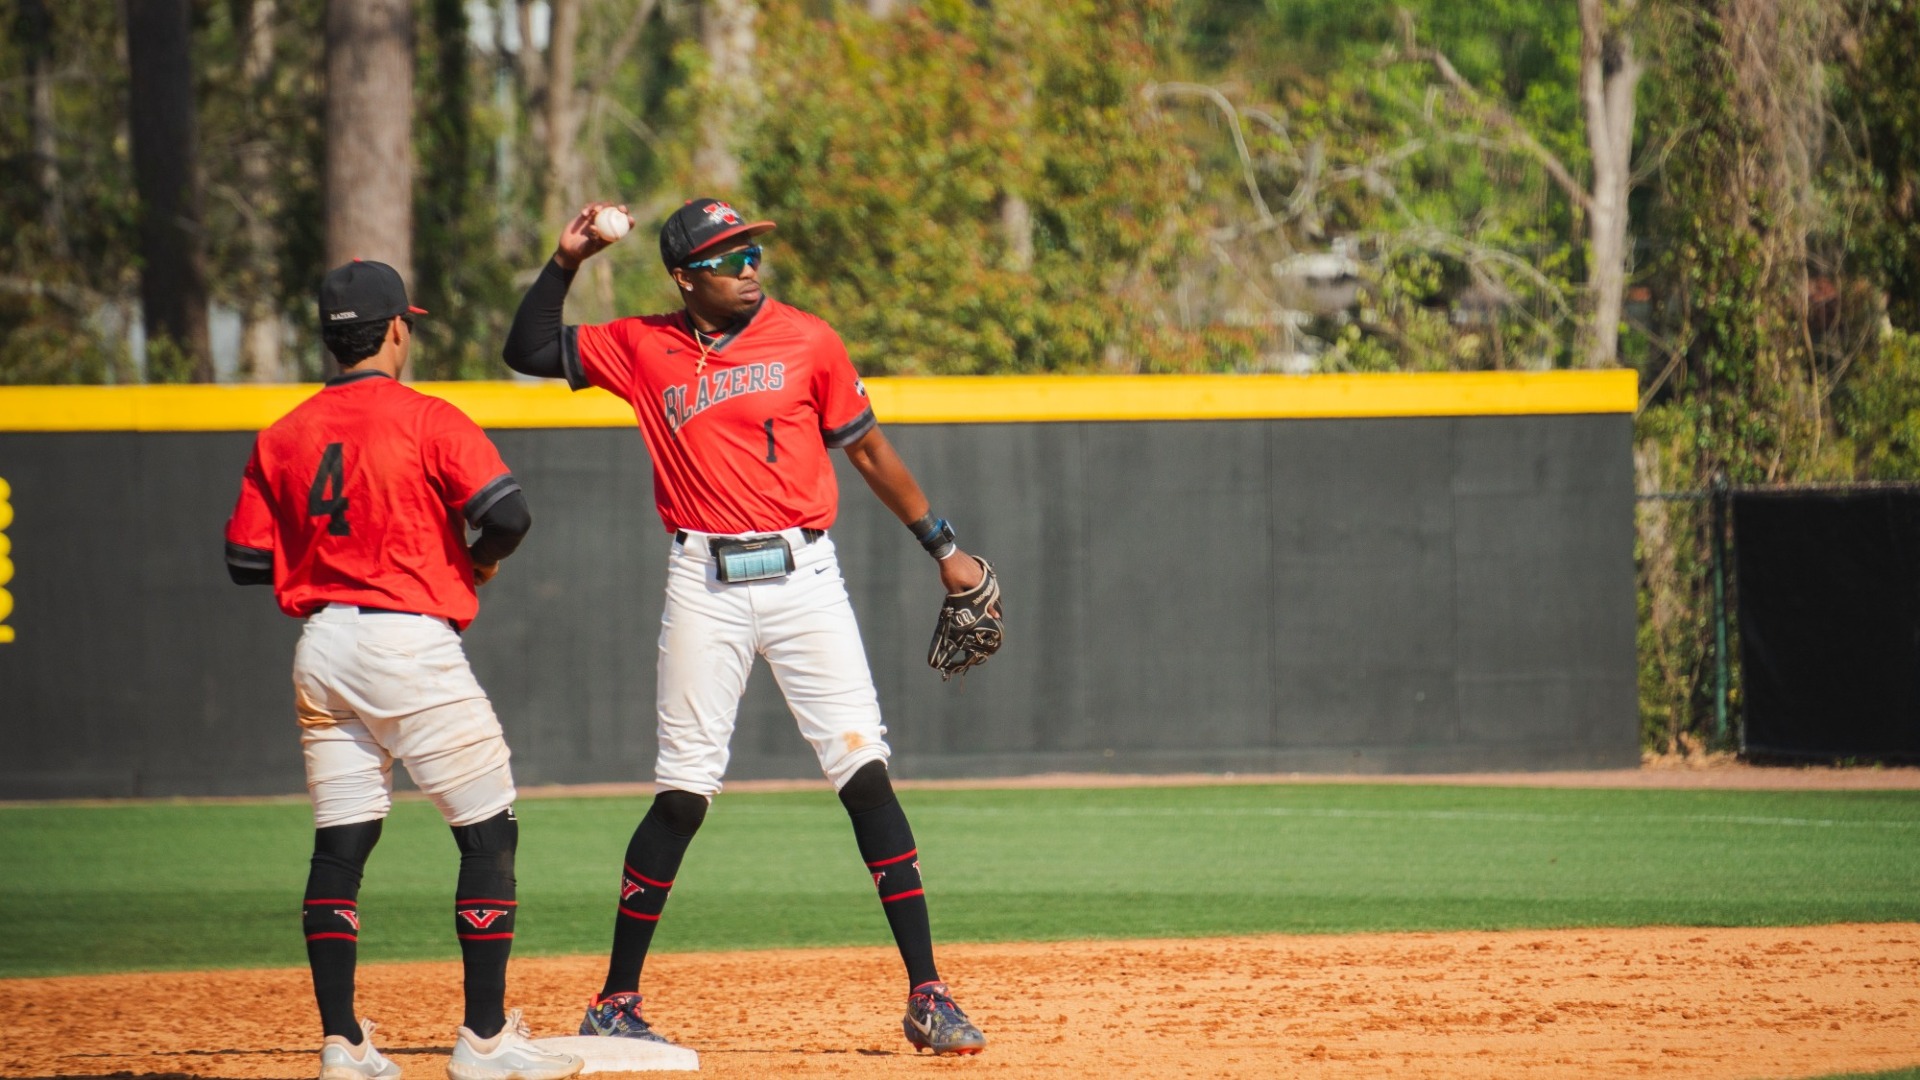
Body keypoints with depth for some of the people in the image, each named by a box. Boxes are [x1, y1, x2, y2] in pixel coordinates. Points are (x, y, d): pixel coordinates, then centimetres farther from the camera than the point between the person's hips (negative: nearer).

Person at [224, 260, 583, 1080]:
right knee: (488, 833, 3)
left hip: (321, 648, 6)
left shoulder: (283, 437, 8)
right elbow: (507, 511, -18)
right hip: (409, 640, -5)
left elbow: (246, 558, 9)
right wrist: (481, 560, 3)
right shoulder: (427, 420, -7)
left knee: (339, 846, 8)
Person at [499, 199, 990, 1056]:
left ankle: (927, 994, -6)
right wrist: (567, 261, 1)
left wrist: (942, 548, 15)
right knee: (682, 795, 0)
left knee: (865, 775, -7)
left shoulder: (807, 342, 4)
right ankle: (616, 1003, 10)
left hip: (803, 575, 0)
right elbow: (528, 351, 11)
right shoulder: (643, 351, 6)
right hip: (705, 586, 0)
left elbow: (867, 449, 12)